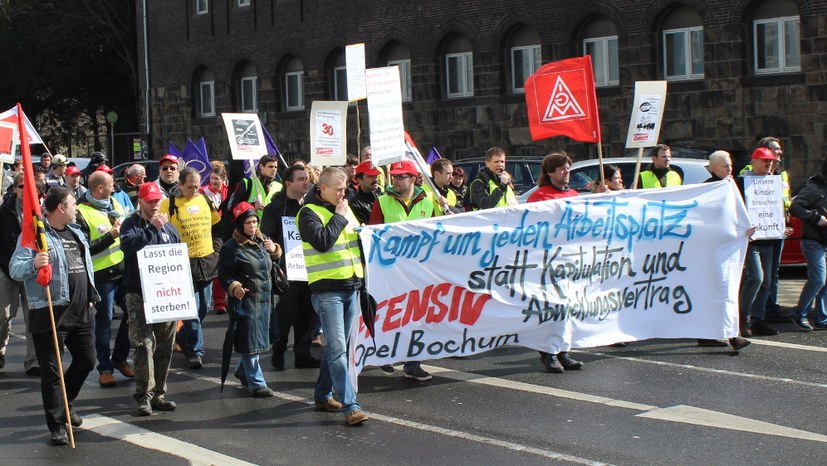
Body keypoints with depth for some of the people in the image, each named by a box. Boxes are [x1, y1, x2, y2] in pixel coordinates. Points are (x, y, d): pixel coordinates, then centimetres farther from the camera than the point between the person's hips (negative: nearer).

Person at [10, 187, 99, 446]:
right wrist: (33, 263, -36)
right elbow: (15, 269, -16)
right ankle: (57, 426, 3)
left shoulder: (77, 234, 16)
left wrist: (90, 297, 21)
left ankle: (66, 404, 38)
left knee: (86, 361, 15)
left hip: (80, 311, 8)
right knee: (51, 371, -3)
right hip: (50, 312, -7)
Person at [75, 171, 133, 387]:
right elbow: (85, 248, -18)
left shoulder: (115, 204, 11)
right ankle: (105, 368, 12)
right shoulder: (82, 213, -11)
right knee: (104, 320, 2)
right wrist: (111, 236, -20)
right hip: (103, 274, -7)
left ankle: (119, 357, 28)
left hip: (125, 269, 7)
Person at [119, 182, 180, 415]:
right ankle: (144, 395, -6)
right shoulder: (131, 224, 1)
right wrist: (154, 229, -15)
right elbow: (129, 245, -20)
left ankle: (159, 393, 18)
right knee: (144, 343, -11)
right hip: (138, 294, -5)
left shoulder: (168, 226, 16)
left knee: (165, 345, 8)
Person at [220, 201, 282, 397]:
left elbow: (272, 264, 24)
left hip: (265, 299, 7)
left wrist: (274, 250, 4)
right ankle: (256, 383, 1)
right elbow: (223, 273, -10)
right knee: (250, 341, -5)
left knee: (259, 339, 14)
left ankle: (243, 371, 35)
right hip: (246, 300, -7)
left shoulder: (262, 240, 11)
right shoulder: (231, 247, -9)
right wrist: (234, 286, -27)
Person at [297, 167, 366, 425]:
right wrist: (339, 217, -13)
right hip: (327, 289, -7)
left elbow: (360, 238, 26)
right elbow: (322, 242, -22)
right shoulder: (309, 212, -7)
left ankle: (323, 394, 27)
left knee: (338, 346, 13)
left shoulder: (345, 209, 16)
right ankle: (350, 406, -13)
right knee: (338, 348, -10)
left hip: (351, 287, 8)